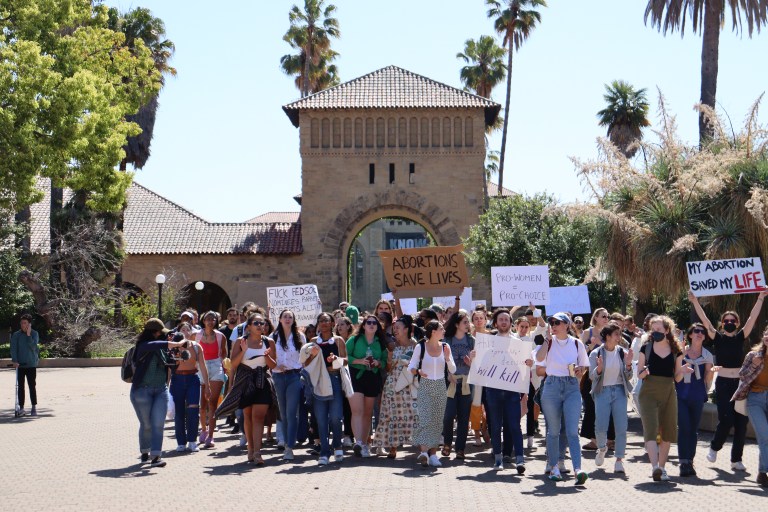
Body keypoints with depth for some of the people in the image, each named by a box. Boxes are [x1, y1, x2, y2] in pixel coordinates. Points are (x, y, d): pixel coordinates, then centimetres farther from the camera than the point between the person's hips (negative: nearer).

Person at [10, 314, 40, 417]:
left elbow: (33, 346, -11)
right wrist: (14, 361, -14)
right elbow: (13, 348, -3)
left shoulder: (34, 334, 1)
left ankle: (34, 407, 8)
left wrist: (28, 335, -17)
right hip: (20, 365, 1)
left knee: (32, 386, 1)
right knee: (21, 386, 3)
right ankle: (21, 408, 8)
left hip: (31, 364, -1)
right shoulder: (16, 335, 2)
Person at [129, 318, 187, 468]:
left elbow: (169, 364, 17)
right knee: (146, 424, 6)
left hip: (161, 390, 4)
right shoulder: (143, 346, -10)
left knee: (158, 423, -7)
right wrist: (176, 344, -33)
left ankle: (156, 456, -10)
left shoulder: (162, 349, 6)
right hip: (142, 390, -4)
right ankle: (145, 452, 28)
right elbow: (154, 345, -32)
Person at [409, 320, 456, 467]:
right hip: (425, 386, -3)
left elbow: (452, 370, 6)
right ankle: (424, 451, -21)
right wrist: (417, 371, -23)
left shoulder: (445, 346, 5)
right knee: (426, 419, -15)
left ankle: (433, 454, 9)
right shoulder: (420, 347, -3)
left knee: (437, 421, 4)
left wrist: (447, 358, -12)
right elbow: (411, 366, -1)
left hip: (440, 387, 4)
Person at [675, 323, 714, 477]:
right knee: (684, 428, -11)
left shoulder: (707, 356, 7)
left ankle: (689, 461, 14)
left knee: (693, 429, 6)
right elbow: (677, 378, 1)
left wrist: (710, 371, -8)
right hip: (681, 395, -2)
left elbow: (707, 379, 9)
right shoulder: (681, 352, 2)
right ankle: (684, 462, -9)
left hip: (697, 396, 2)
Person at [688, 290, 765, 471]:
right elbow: (705, 320, -6)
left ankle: (736, 459, 10)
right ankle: (714, 448, 15)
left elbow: (752, 318, 4)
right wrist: (695, 301, -15)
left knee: (741, 422, 1)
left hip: (740, 383, 3)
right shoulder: (718, 338, 3)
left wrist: (761, 298, -2)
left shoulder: (741, 337, 10)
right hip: (723, 383, -3)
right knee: (726, 420, -11)